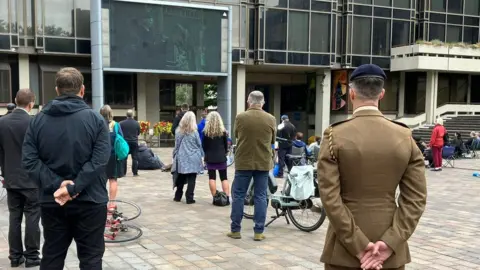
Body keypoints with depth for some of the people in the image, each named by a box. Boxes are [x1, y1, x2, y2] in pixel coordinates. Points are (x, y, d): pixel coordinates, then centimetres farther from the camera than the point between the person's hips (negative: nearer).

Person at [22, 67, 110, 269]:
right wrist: (73, 188, -17)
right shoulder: (95, 119, -6)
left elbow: (29, 160, -6)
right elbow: (99, 160, -17)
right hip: (89, 201, -3)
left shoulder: (38, 120, 3)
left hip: (51, 201, 3)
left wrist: (57, 184, -12)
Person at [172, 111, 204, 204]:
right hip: (193, 158, -3)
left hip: (181, 158, 3)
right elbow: (199, 145, 1)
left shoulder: (179, 131, 1)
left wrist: (175, 155, 18)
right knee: (191, 179, 0)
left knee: (181, 178, 14)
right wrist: (201, 156, 13)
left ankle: (178, 196, 22)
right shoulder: (194, 132, -7)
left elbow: (176, 145, 8)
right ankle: (189, 198, -1)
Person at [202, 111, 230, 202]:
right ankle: (227, 198, 1)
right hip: (221, 157, 1)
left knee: (212, 178, 5)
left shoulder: (206, 132, -6)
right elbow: (226, 145, 4)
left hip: (210, 158, -1)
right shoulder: (223, 131, -3)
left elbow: (204, 146, 1)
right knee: (224, 178, 7)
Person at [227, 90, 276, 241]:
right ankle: (259, 232, 8)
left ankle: (235, 230, 13)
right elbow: (272, 141, 10)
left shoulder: (240, 117, -7)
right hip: (263, 163, 1)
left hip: (243, 162, -1)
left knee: (238, 195, 9)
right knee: (260, 197, 7)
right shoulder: (271, 119, -3)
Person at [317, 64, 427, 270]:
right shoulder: (405, 137, -2)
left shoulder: (334, 136, -10)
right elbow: (416, 198, -6)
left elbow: (330, 198, -15)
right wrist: (390, 243, -9)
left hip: (345, 249, -2)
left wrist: (357, 246, -12)